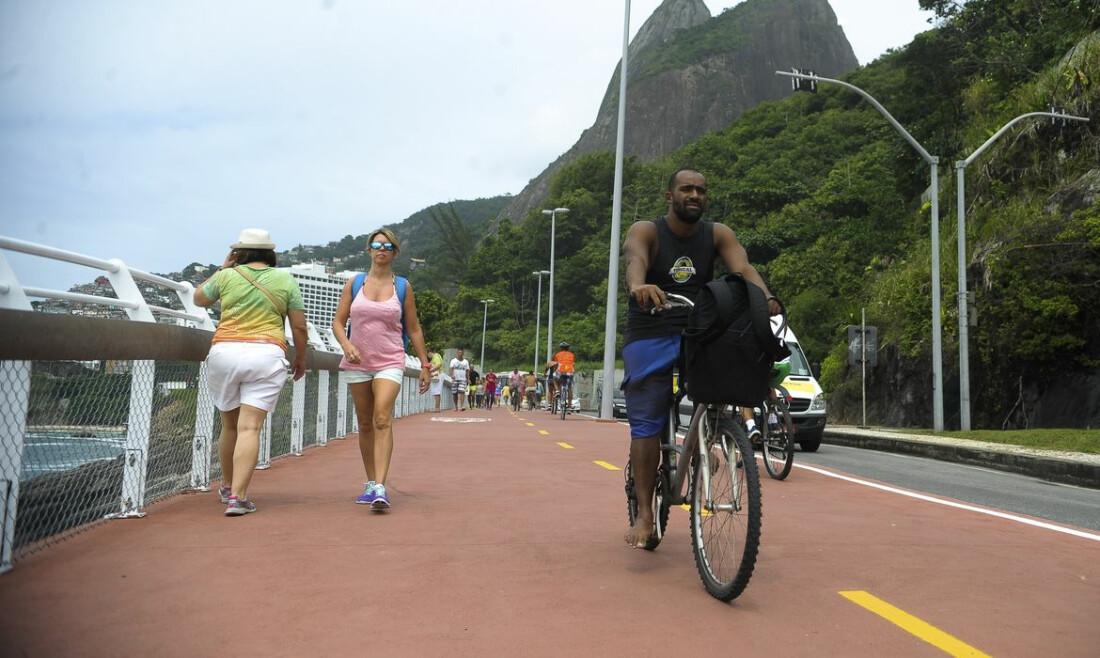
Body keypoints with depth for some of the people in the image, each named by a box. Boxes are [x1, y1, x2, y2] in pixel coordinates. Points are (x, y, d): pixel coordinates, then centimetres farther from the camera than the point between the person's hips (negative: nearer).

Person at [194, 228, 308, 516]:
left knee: (229, 424, 16)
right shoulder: (285, 280, 6)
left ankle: (227, 487, 33)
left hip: (224, 352, 2)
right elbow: (299, 327, 4)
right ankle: (237, 496, -12)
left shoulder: (227, 276, 7)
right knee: (250, 428, -5)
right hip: (266, 354, -1)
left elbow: (199, 298, 25)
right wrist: (301, 358, 18)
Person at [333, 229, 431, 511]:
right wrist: (346, 345, -13)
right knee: (365, 424, 8)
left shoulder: (403, 287, 4)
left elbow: (413, 329, 10)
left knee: (383, 420, -18)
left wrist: (425, 364, 8)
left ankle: (380, 487, -24)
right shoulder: (354, 283, 7)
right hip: (357, 363, 3)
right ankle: (370, 484, 19)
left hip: (390, 363, -2)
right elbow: (338, 322, 7)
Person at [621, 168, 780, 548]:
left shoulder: (718, 234, 3)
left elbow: (742, 267, -14)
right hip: (649, 337, -3)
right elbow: (635, 260, -29)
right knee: (646, 423, -9)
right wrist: (638, 285, -52)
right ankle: (644, 513, -3)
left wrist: (766, 297, -36)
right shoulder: (645, 231, -6)